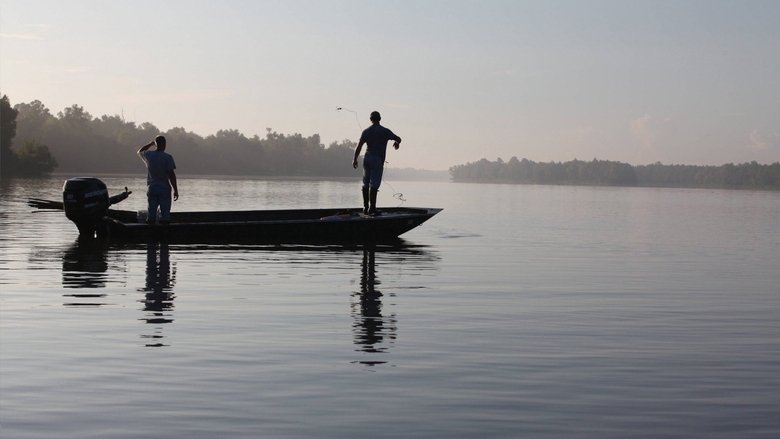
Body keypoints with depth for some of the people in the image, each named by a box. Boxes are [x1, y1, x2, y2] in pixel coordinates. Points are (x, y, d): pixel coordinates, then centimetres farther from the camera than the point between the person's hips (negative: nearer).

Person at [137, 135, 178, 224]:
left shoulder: (149, 155, 2)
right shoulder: (168, 157, -8)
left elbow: (139, 151, 26)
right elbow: (171, 175, -11)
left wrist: (151, 144, 27)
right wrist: (175, 190, -7)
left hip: (151, 188, 3)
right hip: (164, 189, -3)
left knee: (151, 214, 7)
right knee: (165, 214, -1)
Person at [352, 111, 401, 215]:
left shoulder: (366, 131, 3)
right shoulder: (385, 131, -3)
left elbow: (359, 146, -4)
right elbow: (398, 139, 4)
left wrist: (355, 159, 2)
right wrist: (396, 143, 27)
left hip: (367, 159, 3)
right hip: (378, 160, -3)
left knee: (366, 184, 12)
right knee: (374, 185, -6)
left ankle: (365, 207, 14)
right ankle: (372, 208, -9)